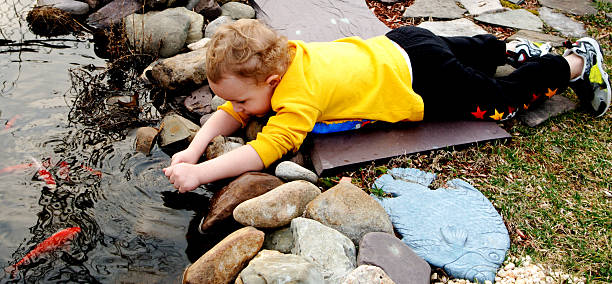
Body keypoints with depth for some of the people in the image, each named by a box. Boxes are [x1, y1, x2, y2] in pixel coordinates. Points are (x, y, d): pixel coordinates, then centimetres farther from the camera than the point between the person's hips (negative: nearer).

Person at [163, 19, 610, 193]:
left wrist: (200, 174, -43)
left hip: (419, 79, -7)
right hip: (395, 48, 7)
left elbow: (268, 148, -42)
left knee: (501, 98, 13)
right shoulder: (276, 58, -10)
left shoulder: (298, 95, -34)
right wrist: (194, 149, -18)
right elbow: (232, 114, -4)